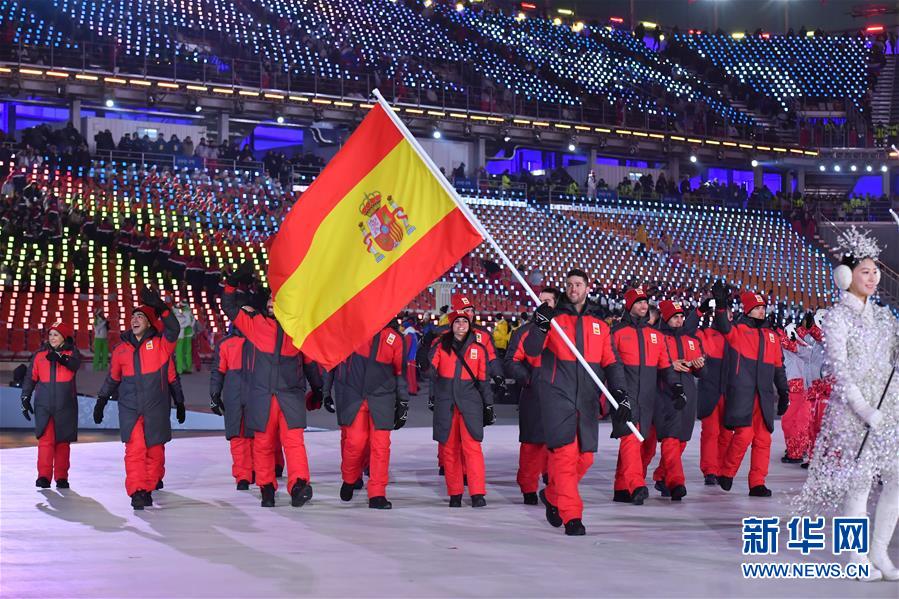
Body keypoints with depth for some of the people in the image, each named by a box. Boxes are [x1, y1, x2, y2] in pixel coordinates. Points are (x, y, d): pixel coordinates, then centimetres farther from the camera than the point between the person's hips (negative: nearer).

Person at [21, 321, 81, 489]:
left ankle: (61, 477, 12)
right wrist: (25, 398, 7)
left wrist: (60, 358, -37)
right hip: (44, 405, 1)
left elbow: (75, 364, -20)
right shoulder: (40, 355, 8)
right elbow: (30, 377, 12)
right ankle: (44, 476, -7)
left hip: (66, 405, -1)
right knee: (46, 439, -9)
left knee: (63, 441, 5)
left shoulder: (71, 353, 3)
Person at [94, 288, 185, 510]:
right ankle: (137, 491, -11)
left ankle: (149, 488, 17)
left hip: (156, 408, -1)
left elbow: (173, 329, -17)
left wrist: (159, 307, -27)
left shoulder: (160, 344, 3)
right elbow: (112, 378, 22)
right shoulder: (121, 349, 12)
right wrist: (101, 401, 22)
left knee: (154, 450, 5)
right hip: (129, 408, 1)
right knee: (135, 449, -10)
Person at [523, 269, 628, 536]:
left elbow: (610, 362, 12)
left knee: (585, 457, 6)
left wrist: (620, 393, -1)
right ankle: (571, 515, -9)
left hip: (587, 399, 4)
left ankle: (552, 496, 29)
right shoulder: (554, 317, 4)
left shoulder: (599, 324, 14)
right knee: (565, 452, -14)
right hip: (557, 395, -4)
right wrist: (541, 326, -24)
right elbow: (531, 350, -6)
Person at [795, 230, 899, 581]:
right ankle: (858, 557, 8)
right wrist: (864, 410, -17)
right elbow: (839, 369, -10)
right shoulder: (836, 317, -3)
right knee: (859, 482, -4)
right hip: (852, 408, -6)